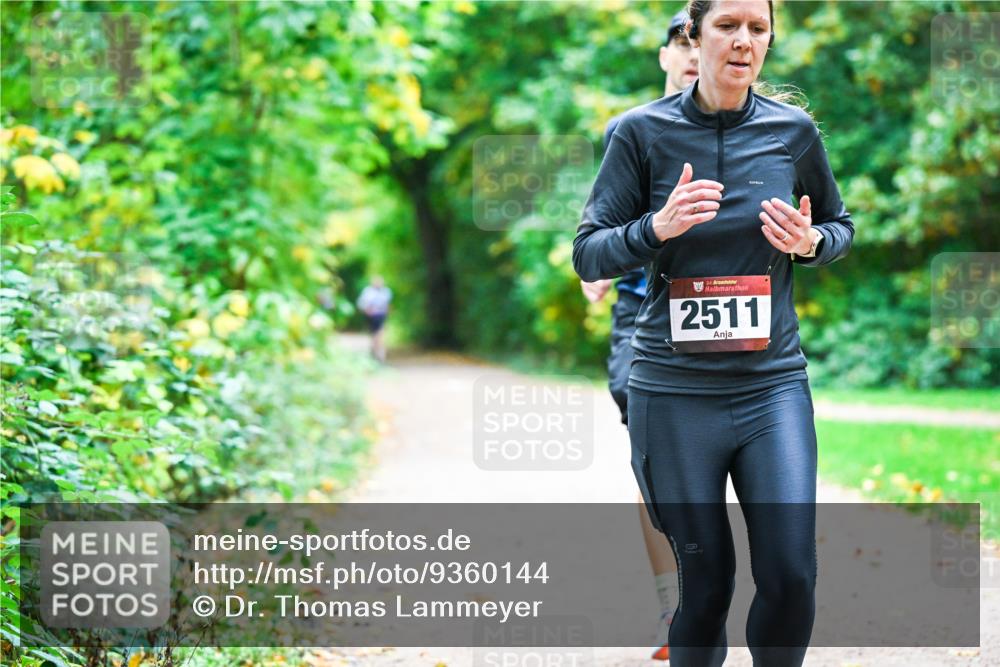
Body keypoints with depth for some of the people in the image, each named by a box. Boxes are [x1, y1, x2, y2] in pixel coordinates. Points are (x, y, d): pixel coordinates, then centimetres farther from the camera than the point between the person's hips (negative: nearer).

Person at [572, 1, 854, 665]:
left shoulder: (793, 130, 4)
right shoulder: (644, 131, -2)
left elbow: (842, 226, 18)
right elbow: (588, 255, 0)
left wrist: (810, 242, -5)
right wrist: (657, 227, -19)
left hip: (773, 383, 1)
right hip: (673, 391, -1)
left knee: (792, 575, -8)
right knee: (705, 579, 3)